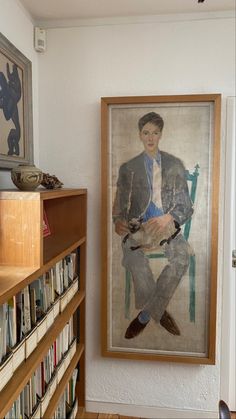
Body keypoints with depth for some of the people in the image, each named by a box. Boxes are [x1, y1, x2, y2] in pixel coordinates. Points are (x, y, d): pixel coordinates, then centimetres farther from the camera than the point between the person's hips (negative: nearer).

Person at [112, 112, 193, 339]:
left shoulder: (175, 165, 11)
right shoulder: (128, 168, 12)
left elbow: (186, 206, 5)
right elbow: (120, 205, 8)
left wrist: (168, 218, -17)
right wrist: (118, 221, -16)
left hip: (166, 227, 1)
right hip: (137, 228, 0)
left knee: (182, 254, -32)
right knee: (136, 259, -33)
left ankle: (144, 316, -15)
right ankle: (159, 312, -6)